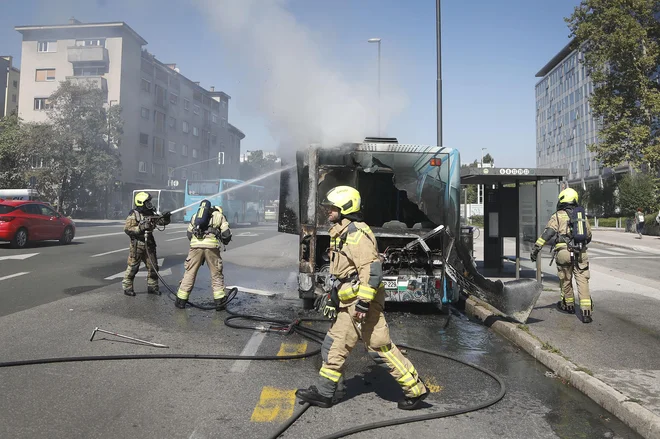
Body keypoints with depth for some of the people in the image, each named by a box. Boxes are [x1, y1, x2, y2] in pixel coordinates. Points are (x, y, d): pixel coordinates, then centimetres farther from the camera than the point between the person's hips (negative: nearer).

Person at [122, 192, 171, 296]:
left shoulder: (151, 213, 8)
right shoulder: (133, 215, -10)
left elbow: (161, 222, 7)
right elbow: (127, 229, -15)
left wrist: (165, 218, -14)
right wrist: (141, 228, -23)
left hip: (149, 244, 6)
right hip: (137, 245, -6)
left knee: (153, 266, 9)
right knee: (133, 267, 1)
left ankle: (152, 287, 20)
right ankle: (127, 287, 13)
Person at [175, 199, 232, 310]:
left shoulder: (195, 216, 26)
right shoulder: (219, 216, 17)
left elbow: (189, 234, 26)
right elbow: (226, 234, 8)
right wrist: (225, 241, 28)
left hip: (195, 245, 2)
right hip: (211, 245, -2)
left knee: (189, 273, 12)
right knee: (216, 274, 9)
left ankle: (181, 300, 18)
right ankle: (219, 302, 9)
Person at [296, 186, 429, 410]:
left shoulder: (357, 233, -16)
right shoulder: (340, 234, 16)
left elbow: (371, 270, -24)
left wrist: (363, 302, -27)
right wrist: (333, 300, 24)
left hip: (362, 301, -10)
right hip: (349, 304, 10)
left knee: (380, 348, -3)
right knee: (334, 345, 12)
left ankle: (415, 389, 10)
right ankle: (325, 392, 22)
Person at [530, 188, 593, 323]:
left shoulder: (558, 216, 0)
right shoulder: (582, 215, 16)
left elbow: (548, 232, -14)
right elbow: (589, 236, 25)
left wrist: (536, 248, -19)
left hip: (564, 252, -3)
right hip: (581, 252, 4)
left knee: (565, 280, 15)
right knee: (582, 281, 1)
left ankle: (568, 305, 32)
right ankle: (586, 312, -9)